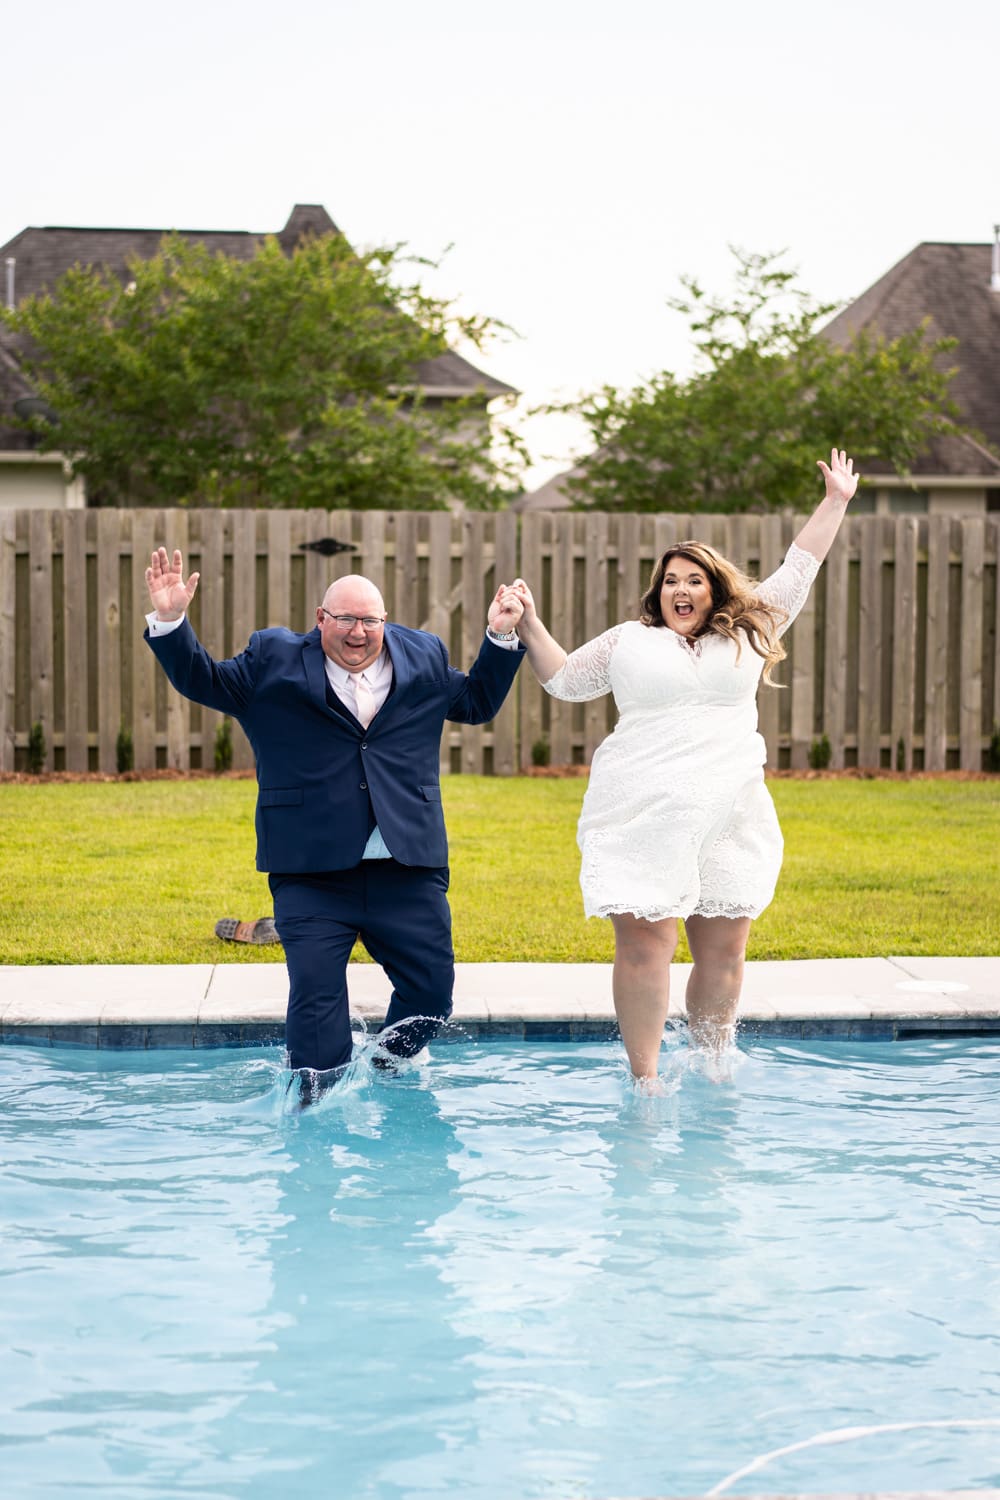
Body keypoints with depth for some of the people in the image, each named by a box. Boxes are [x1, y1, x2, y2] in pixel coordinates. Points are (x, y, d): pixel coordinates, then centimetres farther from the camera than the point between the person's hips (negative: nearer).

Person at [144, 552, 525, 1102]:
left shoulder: (423, 659, 13)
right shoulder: (273, 662, 5)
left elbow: (478, 703, 26)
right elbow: (200, 680, 11)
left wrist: (502, 636, 15)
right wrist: (170, 621, -3)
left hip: (407, 869, 2)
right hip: (312, 871, -2)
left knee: (431, 988, 2)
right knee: (315, 994, -8)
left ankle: (388, 1071, 29)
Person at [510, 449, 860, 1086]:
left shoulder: (747, 633, 14)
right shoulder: (628, 641, 12)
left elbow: (798, 573, 19)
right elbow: (564, 679, 21)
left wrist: (835, 502, 21)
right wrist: (531, 627, 10)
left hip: (730, 818, 2)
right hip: (642, 817, -2)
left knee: (724, 949, 4)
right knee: (645, 944, -8)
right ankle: (645, 1079, -2)